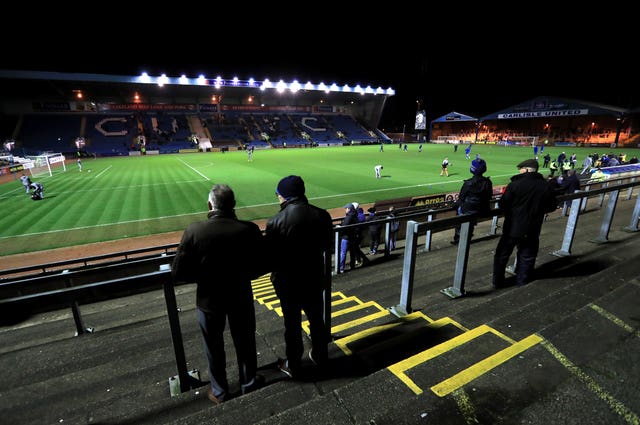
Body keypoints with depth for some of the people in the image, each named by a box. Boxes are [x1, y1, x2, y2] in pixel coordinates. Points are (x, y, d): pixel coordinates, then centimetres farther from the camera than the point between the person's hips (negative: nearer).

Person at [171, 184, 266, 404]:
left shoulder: (194, 231, -22)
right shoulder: (250, 229, -19)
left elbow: (177, 273, -16)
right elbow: (262, 265, -9)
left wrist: (203, 276, 1)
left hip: (209, 299, 0)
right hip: (241, 297, 1)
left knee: (214, 347, 22)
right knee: (245, 341, 23)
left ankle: (219, 391, 43)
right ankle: (248, 381, 45)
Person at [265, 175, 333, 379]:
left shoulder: (276, 222, -21)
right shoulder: (322, 215, -10)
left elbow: (269, 255, -12)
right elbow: (328, 247, 2)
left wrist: (276, 275, 7)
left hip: (287, 282, -3)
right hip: (315, 278, 3)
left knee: (292, 324, 15)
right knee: (317, 320, 22)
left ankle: (292, 365, 34)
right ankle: (320, 356, 43)